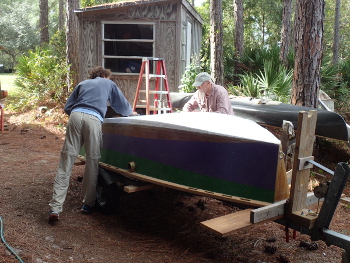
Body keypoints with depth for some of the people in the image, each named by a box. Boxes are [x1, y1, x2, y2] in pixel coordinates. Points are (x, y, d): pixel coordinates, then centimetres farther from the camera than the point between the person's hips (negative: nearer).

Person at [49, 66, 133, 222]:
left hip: (75, 116, 2)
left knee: (67, 159, -3)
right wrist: (131, 112, 53)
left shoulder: (83, 84, 33)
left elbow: (67, 108, 26)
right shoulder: (109, 84, 29)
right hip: (94, 119, -2)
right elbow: (124, 108, 32)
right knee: (92, 161, 7)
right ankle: (87, 204, 13)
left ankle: (55, 208, -8)